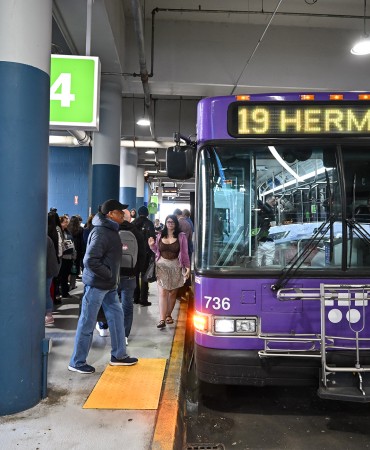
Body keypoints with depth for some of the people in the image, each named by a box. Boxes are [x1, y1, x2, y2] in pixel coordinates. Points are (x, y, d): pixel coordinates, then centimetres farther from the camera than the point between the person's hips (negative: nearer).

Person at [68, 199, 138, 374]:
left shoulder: (111, 230, 10)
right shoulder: (101, 233, -21)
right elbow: (90, 261, -27)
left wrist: (112, 277, 10)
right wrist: (109, 275, -18)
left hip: (109, 285, 10)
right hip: (96, 284, -10)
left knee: (117, 316, 15)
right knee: (87, 324, 1)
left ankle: (118, 355, 27)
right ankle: (77, 362, 15)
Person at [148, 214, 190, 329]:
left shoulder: (181, 236, 1)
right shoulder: (160, 236, 8)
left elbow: (184, 253, 1)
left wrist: (187, 267, -4)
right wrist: (152, 245, -1)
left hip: (175, 267, 0)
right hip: (162, 266, 1)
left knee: (172, 293, 8)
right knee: (163, 293, -8)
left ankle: (168, 315, 25)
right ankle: (162, 319, -12)